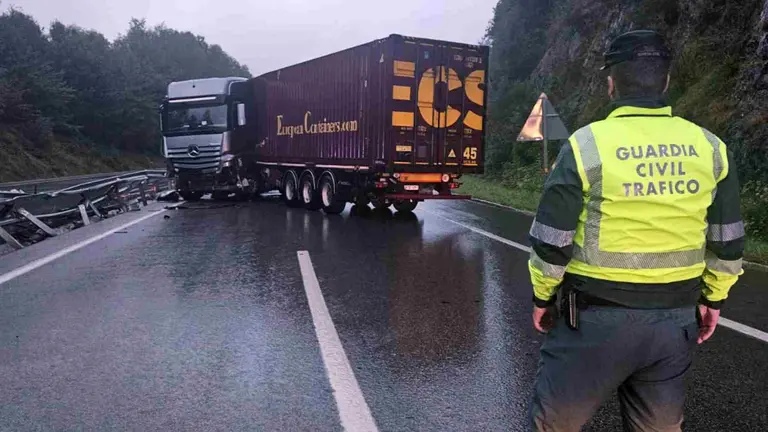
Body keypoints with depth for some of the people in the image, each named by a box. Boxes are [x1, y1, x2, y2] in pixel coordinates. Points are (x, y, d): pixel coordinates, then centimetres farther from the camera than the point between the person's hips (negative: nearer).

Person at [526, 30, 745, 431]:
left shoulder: (587, 145, -12)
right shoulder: (710, 148, 1)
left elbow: (551, 240, -10)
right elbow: (727, 242, 8)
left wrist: (542, 296, 5)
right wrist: (713, 297, 22)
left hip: (596, 316, -5)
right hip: (676, 319, 5)